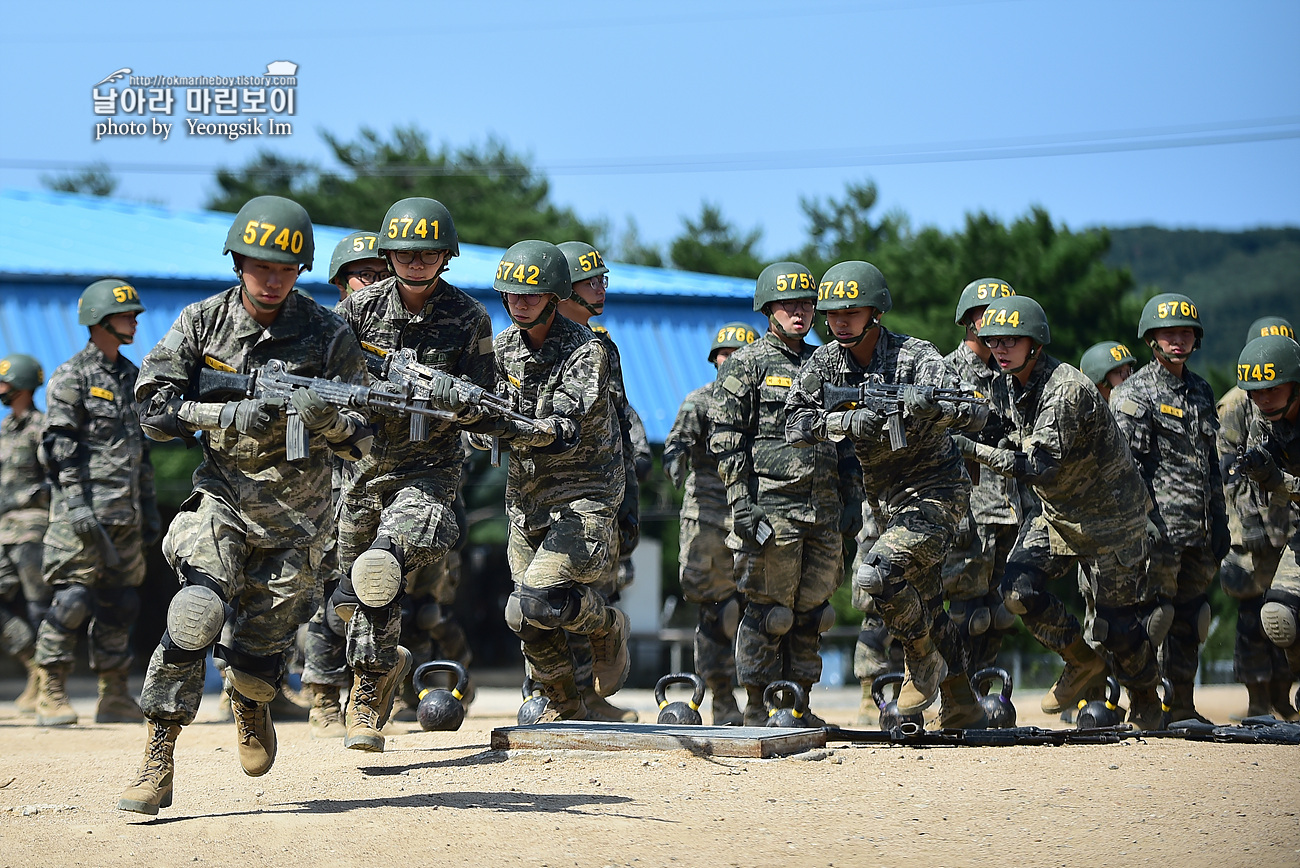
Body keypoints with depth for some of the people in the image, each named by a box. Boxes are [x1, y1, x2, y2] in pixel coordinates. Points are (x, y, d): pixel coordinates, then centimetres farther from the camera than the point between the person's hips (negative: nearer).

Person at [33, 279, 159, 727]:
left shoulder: (131, 377, 17)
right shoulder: (72, 377, -5)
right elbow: (60, 448, -11)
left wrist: (149, 507, 19)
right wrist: (76, 504, -19)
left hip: (126, 515, 7)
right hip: (84, 512, -7)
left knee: (119, 605, 8)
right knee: (72, 599, -8)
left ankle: (114, 697, 13)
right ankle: (52, 695, -3)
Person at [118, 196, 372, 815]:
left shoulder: (329, 336, -5)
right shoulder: (202, 323, -3)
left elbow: (360, 442, -4)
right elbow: (155, 410, -7)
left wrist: (323, 417, -26)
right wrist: (228, 415, -22)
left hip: (297, 520, 1)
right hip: (222, 500, 0)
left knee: (257, 660, 5)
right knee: (197, 612, -26)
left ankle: (252, 705, 43)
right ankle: (158, 763, -20)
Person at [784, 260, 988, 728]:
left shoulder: (915, 357, -17)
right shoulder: (823, 364, -2)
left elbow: (977, 412, -25)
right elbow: (796, 427, -13)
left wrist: (926, 404, -43)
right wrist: (848, 422, -29)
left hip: (934, 490, -7)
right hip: (885, 500, 7)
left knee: (875, 576, -25)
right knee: (924, 608, 12)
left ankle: (923, 659, -1)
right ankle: (964, 712, 24)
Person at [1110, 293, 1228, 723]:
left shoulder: (1202, 392, 18)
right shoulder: (1134, 393, -4)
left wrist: (1220, 525, 19)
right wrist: (1143, 523, -17)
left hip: (1200, 530, 7)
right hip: (1160, 527, -7)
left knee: (1190, 620, 9)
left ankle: (1183, 709, 15)